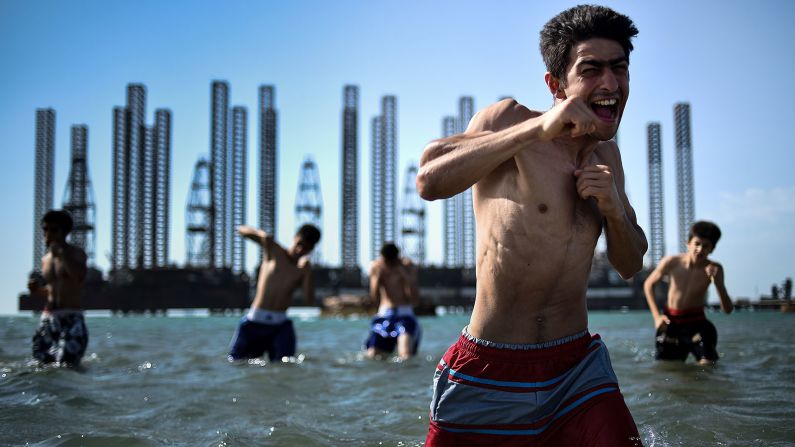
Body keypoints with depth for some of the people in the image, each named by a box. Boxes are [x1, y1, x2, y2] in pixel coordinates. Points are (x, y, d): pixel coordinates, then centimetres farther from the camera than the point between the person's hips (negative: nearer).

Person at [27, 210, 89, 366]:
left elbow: (80, 276, -24)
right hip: (47, 319, 6)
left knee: (65, 368, -14)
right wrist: (36, 290, 6)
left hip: (70, 319, -6)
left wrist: (61, 252, -18)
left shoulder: (76, 253, -1)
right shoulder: (45, 260, 16)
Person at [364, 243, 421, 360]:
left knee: (406, 357, -24)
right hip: (384, 315, 2)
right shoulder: (375, 266, 1)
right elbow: (374, 298, -5)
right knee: (372, 357, -9)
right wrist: (378, 275, -17)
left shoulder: (408, 266, -4)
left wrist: (404, 274, -18)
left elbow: (415, 300, -10)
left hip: (404, 314, -2)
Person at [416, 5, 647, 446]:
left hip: (578, 368, 5)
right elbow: (430, 181, -26)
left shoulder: (605, 153, 11)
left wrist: (614, 207, -6)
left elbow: (630, 265, 15)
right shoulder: (510, 118, -9)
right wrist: (540, 128, -28)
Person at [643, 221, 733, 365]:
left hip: (697, 323, -1)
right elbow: (648, 284, 4)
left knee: (708, 365, -19)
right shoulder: (671, 262, -13)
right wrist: (656, 316, -4)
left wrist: (717, 283, -31)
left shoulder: (714, 269, -12)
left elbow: (728, 310, -15)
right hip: (671, 323, 1)